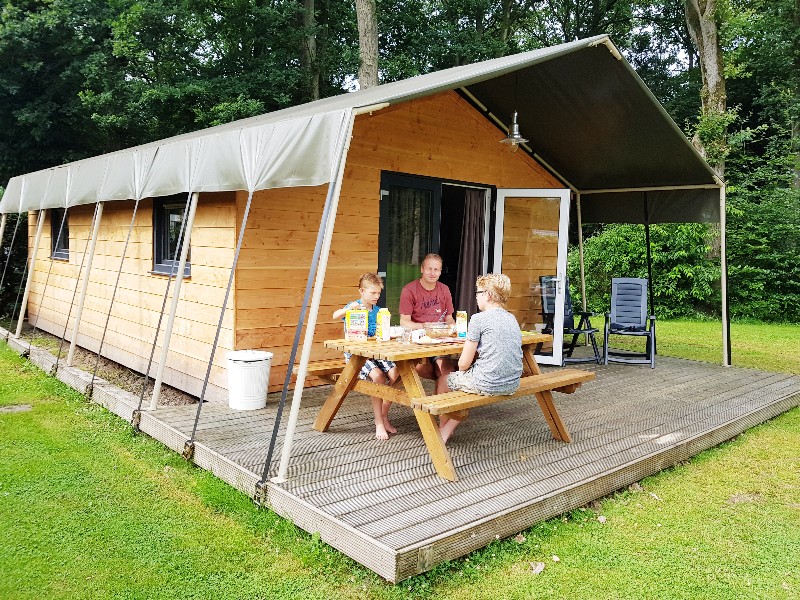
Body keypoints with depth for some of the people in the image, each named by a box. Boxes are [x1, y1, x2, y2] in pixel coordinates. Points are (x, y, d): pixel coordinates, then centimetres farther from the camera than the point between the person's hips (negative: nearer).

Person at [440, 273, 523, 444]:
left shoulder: (479, 319, -11)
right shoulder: (512, 319, 11)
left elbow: (463, 364, -9)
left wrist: (462, 368, 12)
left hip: (488, 385, -7)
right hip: (512, 384, 7)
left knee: (446, 378, 19)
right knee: (465, 377, 29)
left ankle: (442, 428, 37)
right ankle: (447, 431, 28)